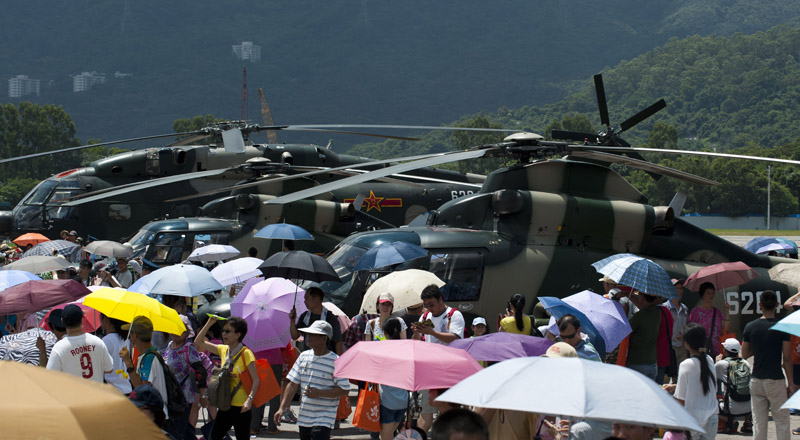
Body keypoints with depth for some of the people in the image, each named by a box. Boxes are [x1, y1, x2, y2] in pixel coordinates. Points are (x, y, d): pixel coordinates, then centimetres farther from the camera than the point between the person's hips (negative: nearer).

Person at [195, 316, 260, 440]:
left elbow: (256, 380, -16)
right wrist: (209, 324, 4)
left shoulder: (246, 353, -12)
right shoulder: (223, 350, 8)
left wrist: (249, 399, -29)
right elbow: (198, 342, 14)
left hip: (241, 407, -7)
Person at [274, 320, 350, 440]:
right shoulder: (304, 356, 7)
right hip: (304, 417, 7)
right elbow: (293, 384, 10)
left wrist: (319, 393, -23)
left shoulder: (335, 361, -11)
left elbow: (344, 390, -12)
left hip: (324, 420, -7)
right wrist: (282, 408, 2)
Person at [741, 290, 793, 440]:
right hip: (776, 381, -3)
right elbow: (787, 358, -9)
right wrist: (791, 383, -2)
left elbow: (744, 354, 6)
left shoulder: (750, 327, 0)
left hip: (756, 381, 3)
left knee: (758, 423, 7)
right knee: (782, 422, 5)